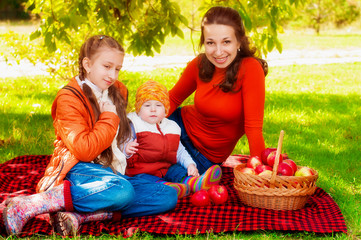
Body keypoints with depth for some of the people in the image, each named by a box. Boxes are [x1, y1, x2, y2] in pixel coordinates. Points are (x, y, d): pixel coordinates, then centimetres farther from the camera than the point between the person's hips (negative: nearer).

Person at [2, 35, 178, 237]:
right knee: (123, 192, -38)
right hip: (82, 169, -8)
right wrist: (109, 117, -11)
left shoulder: (117, 93, 15)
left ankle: (81, 215, -26)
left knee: (168, 196, -12)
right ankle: (26, 206, -31)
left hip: (113, 172, 8)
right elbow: (85, 151, -18)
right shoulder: (69, 98, -7)